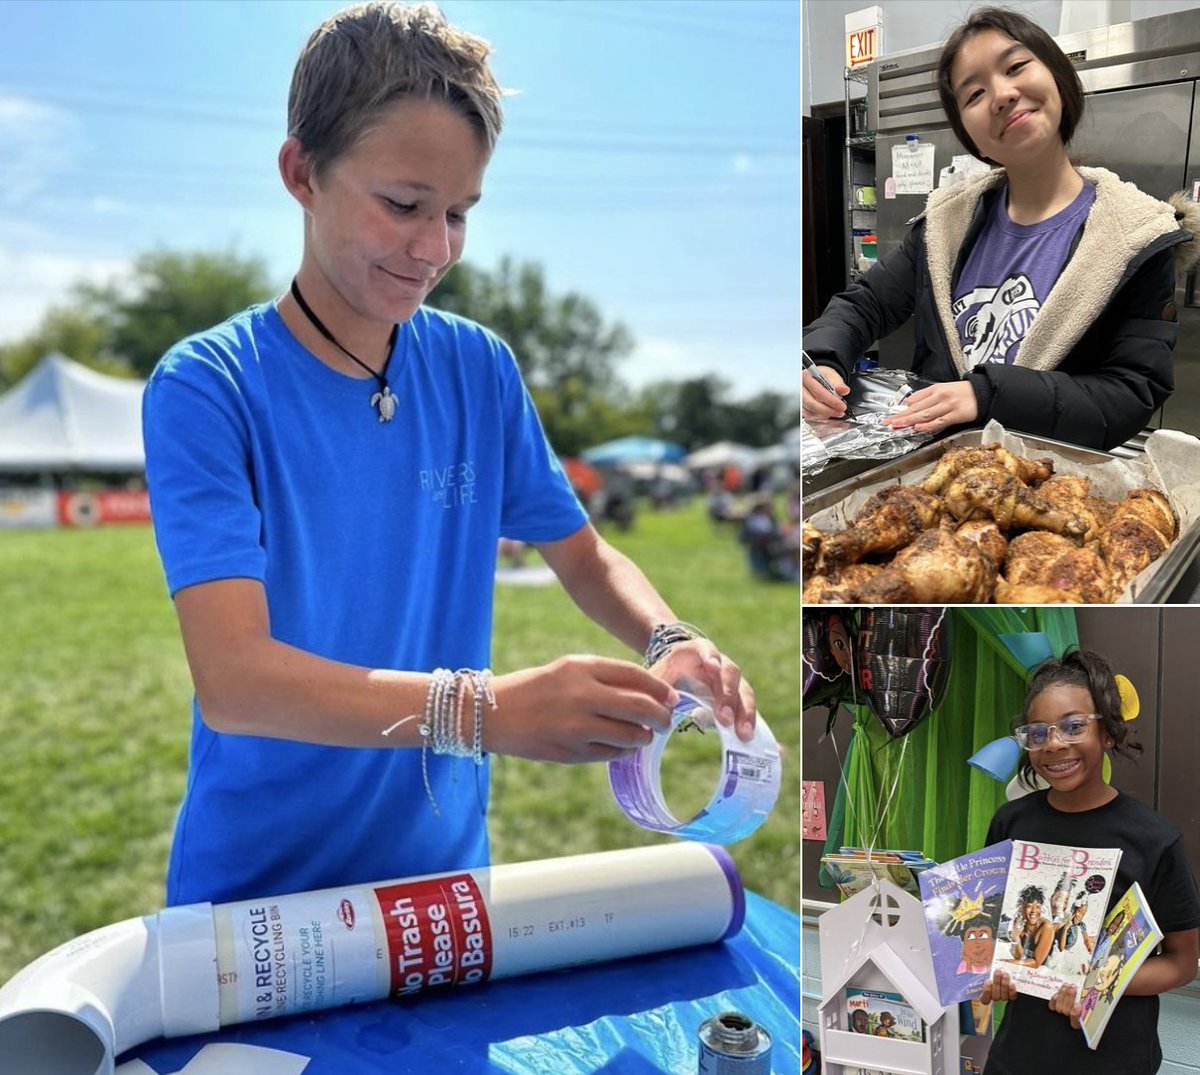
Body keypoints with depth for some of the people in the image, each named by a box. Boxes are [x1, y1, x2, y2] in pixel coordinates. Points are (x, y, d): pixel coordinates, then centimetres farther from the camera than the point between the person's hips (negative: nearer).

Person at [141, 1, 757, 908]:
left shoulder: (480, 371, -4)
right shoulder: (206, 387, -16)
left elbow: (583, 556, 6)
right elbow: (232, 678, -27)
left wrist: (669, 641, -15)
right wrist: (482, 709, -40)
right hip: (258, 894, -3)